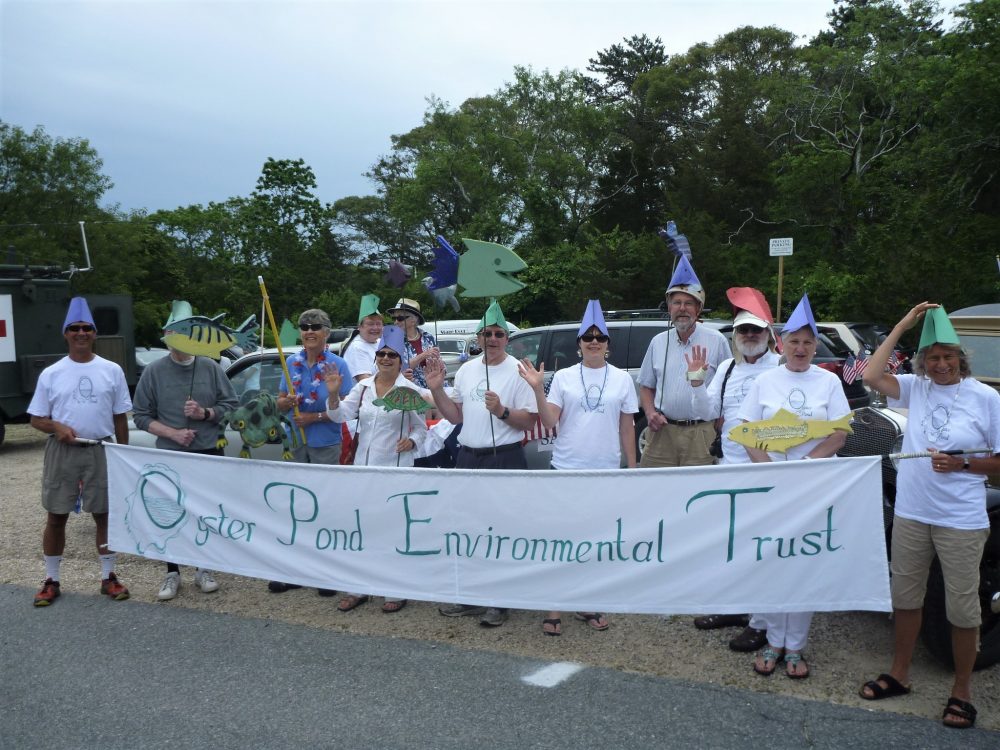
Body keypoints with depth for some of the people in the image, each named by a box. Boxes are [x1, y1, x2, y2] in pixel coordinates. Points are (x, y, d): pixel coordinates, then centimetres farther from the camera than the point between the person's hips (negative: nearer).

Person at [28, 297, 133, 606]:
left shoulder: (112, 371, 3)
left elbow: (120, 418, 7)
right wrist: (56, 426, -16)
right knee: (56, 517, 7)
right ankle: (51, 580, 20)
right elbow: (36, 419, 5)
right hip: (61, 452, 0)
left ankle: (108, 577, 18)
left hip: (101, 452, 0)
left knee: (105, 515, 6)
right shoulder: (51, 374, 2)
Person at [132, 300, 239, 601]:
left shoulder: (211, 368, 2)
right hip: (170, 455, 0)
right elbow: (141, 416, 1)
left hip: (208, 453, 1)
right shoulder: (154, 372, 0)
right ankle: (172, 574, 18)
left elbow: (232, 405, 4)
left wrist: (205, 413, -14)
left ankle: (203, 569, 22)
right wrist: (173, 433, -12)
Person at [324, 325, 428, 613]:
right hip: (363, 465, 5)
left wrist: (411, 441, -19)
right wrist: (333, 394, -20)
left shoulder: (409, 391, -4)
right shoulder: (363, 387, 7)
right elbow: (340, 415, -2)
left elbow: (421, 428, 2)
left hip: (396, 468, -4)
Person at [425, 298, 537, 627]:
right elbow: (456, 416, 12)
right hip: (468, 457, 6)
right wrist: (436, 389, 1)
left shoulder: (518, 371, -7)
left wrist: (502, 411, -26)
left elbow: (528, 420, -11)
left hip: (504, 458, -6)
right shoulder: (466, 370, 11)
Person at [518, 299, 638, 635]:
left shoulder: (622, 379, 4)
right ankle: (555, 607, 13)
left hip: (606, 470, 1)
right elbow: (549, 422, -5)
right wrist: (537, 389, -17)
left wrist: (632, 468, 5)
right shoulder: (563, 377, 1)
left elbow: (627, 428, 7)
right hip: (566, 468, -1)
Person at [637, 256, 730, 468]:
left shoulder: (716, 341, 3)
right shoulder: (658, 342, 12)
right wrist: (650, 413, 0)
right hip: (662, 431, 3)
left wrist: (720, 431, -5)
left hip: (701, 433, -2)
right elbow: (646, 386, 19)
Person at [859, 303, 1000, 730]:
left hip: (961, 521, -3)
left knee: (963, 608, 7)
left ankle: (961, 690, 25)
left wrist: (960, 464, -20)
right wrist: (901, 327, -7)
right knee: (905, 597, 16)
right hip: (910, 514, 4)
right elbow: (871, 377, -11)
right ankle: (899, 674, 32)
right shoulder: (916, 388, 3)